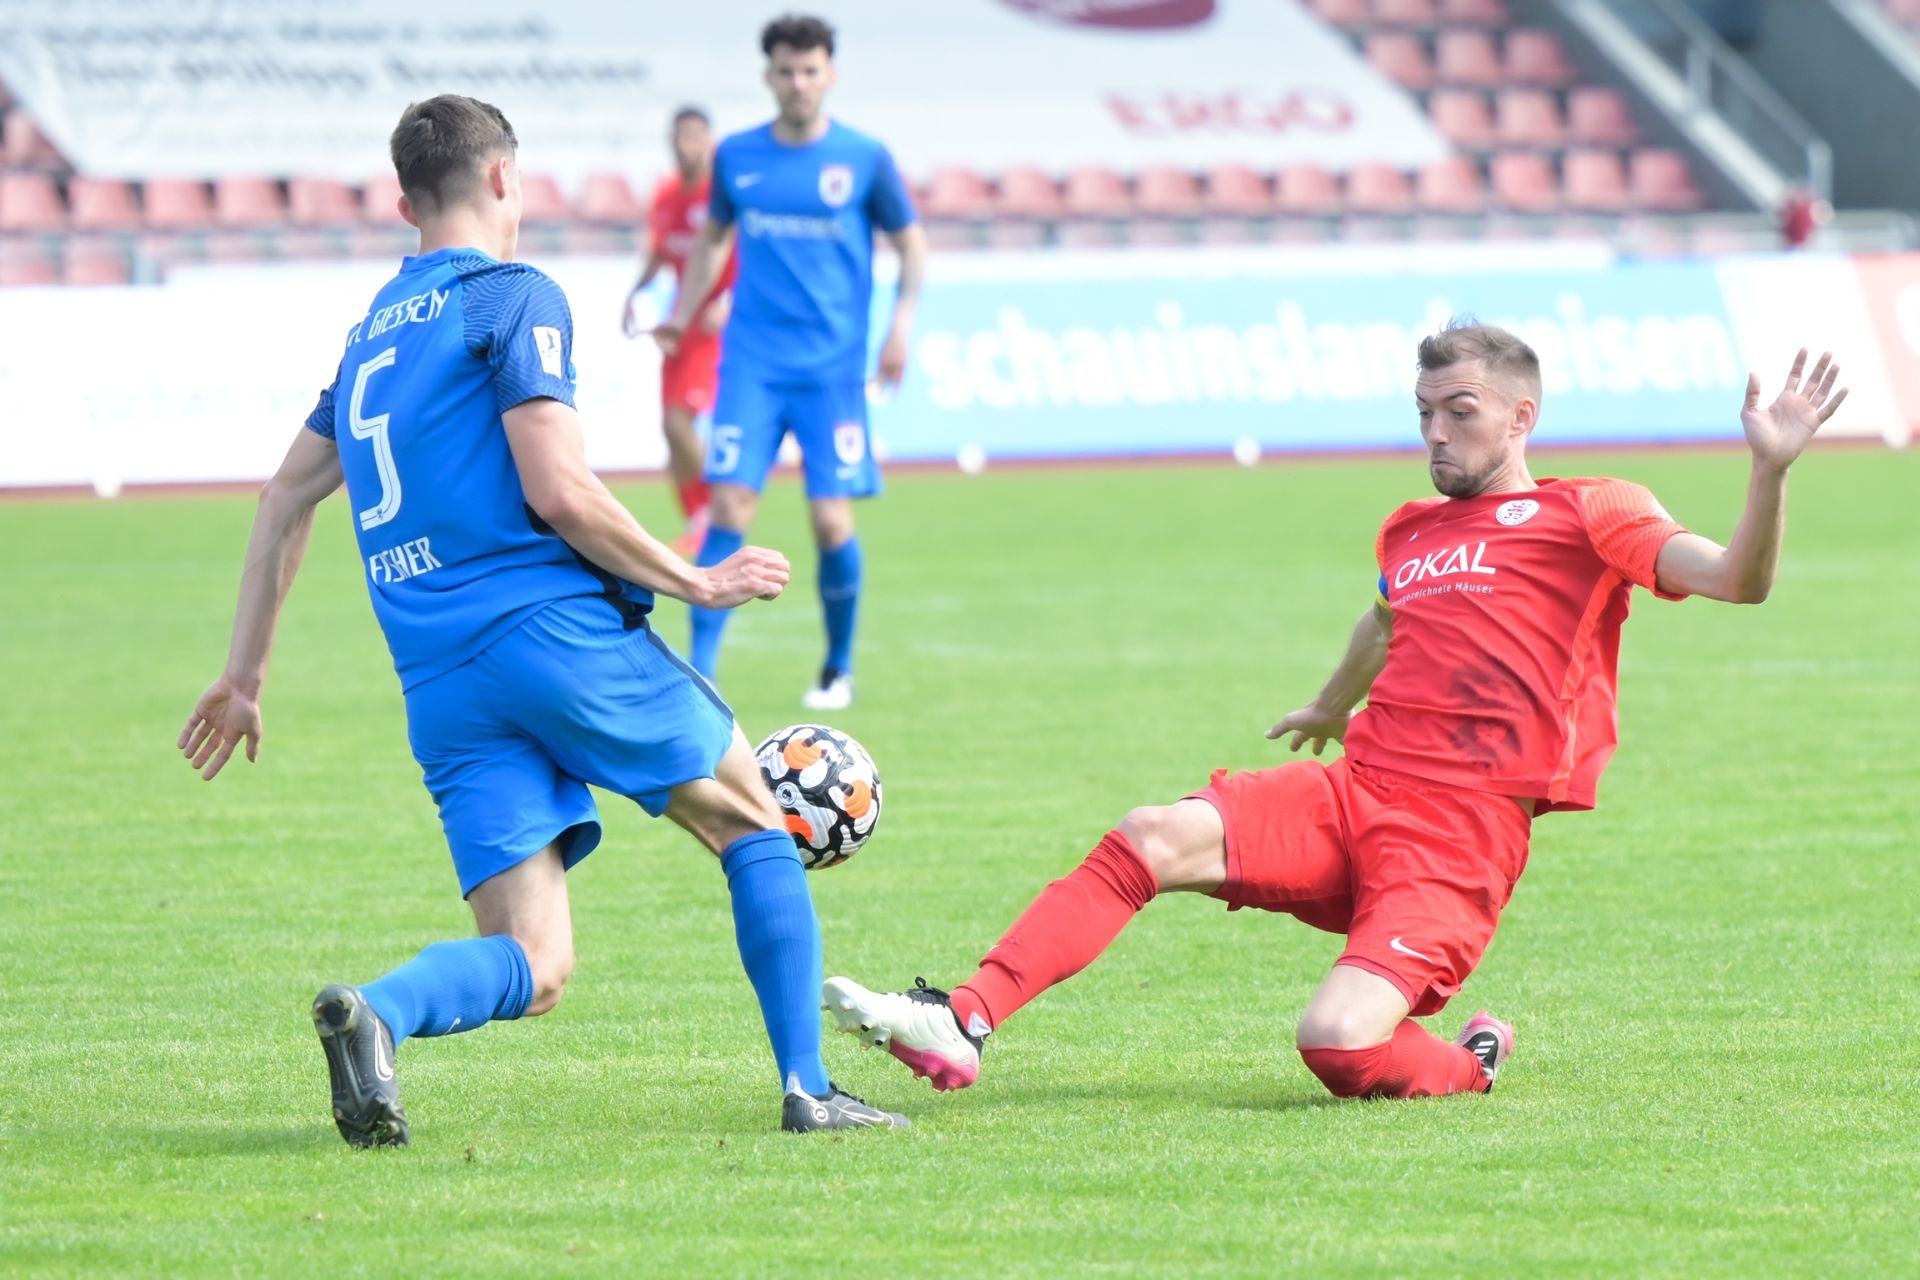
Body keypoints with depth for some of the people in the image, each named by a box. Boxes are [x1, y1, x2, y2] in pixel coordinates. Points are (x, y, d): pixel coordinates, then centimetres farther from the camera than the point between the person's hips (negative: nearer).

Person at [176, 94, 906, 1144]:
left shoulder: (372, 332, 23)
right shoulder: (514, 298, 0)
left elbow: (286, 497, 28)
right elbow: (557, 492, -10)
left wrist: (244, 675, 33)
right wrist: (698, 583, 0)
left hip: (439, 688, 6)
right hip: (555, 627, -6)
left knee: (533, 971, 1)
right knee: (754, 826, 14)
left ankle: (376, 1010, -28)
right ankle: (808, 1090, 7)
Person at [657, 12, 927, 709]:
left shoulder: (864, 158, 0)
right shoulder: (737, 157, 6)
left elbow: (911, 243, 9)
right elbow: (713, 237, 21)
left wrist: (901, 324, -4)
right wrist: (682, 314, 10)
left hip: (833, 368, -1)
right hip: (752, 362, 1)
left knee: (832, 519, -5)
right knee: (730, 505, -11)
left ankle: (839, 670, 16)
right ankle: (699, 670, -8)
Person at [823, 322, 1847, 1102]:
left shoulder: (1587, 516, 1)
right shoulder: (1412, 531, 21)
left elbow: (1735, 581, -11)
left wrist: (1772, 468, -28)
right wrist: (1329, 708, 63)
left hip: (1456, 841, -6)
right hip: (1351, 796, 6)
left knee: (1339, 1044, -26)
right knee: (1151, 838, -18)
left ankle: (1469, 1064, 8)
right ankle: (963, 1025, -22)